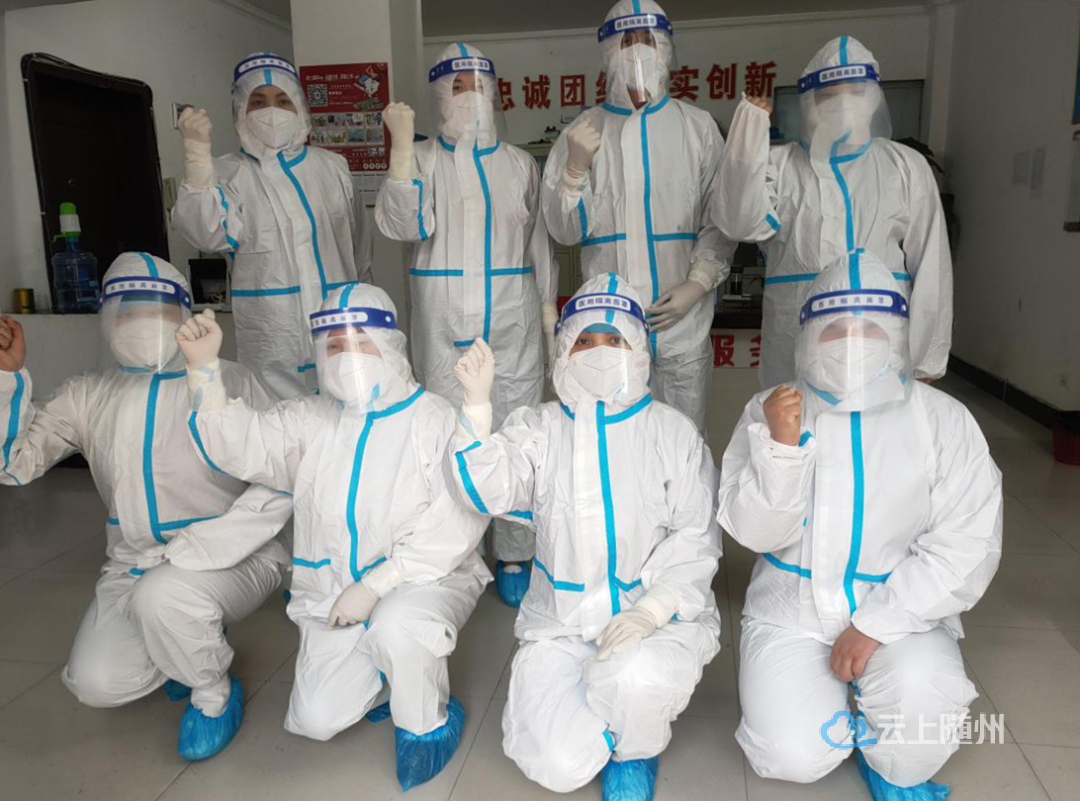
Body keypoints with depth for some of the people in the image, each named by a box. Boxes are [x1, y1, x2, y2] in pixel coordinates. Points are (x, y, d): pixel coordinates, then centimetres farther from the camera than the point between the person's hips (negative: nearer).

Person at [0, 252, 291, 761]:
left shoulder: (230, 384, -9)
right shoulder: (88, 396, 6)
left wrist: (189, 555, -22)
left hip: (233, 560, -4)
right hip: (134, 565, 5)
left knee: (163, 595, -32)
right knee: (96, 683, -11)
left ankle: (215, 694, -2)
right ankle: (192, 645, 20)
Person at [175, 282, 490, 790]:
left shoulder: (435, 420, -11)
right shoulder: (309, 420, 8)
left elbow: (456, 525, -20)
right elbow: (240, 448, -4)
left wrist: (374, 585, -23)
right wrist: (204, 367, -17)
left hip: (428, 579, -4)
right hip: (334, 592, 5)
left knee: (397, 628, -37)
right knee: (317, 719, -6)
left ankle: (427, 721, -5)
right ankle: (390, 669, 24)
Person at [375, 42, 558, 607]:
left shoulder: (520, 164, 12)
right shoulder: (423, 160, 6)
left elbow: (539, 244, 15)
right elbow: (403, 224, -11)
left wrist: (550, 315, 10)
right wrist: (401, 144, -17)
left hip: (513, 322, 2)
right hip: (444, 326, -1)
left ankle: (514, 556, 18)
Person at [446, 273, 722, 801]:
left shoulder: (672, 432, 1)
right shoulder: (539, 429, 5)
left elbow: (695, 536, -3)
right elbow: (486, 493, -10)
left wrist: (651, 609, -18)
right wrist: (478, 404, -21)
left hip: (657, 615, -1)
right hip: (561, 622, 1)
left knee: (638, 680, -34)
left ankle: (634, 750, 3)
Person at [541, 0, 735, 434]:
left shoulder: (697, 126, 6)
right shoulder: (584, 131, 6)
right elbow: (565, 230, 2)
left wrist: (697, 285, -9)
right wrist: (576, 167, -12)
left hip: (683, 316, 0)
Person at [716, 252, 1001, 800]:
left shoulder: (943, 420, -5)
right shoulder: (770, 411, -5)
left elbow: (966, 546, -10)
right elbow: (754, 532, -9)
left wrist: (876, 624, -19)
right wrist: (781, 447, -27)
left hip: (901, 613, 1)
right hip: (791, 612, 0)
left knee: (924, 700, -29)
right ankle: (812, 697, 21)